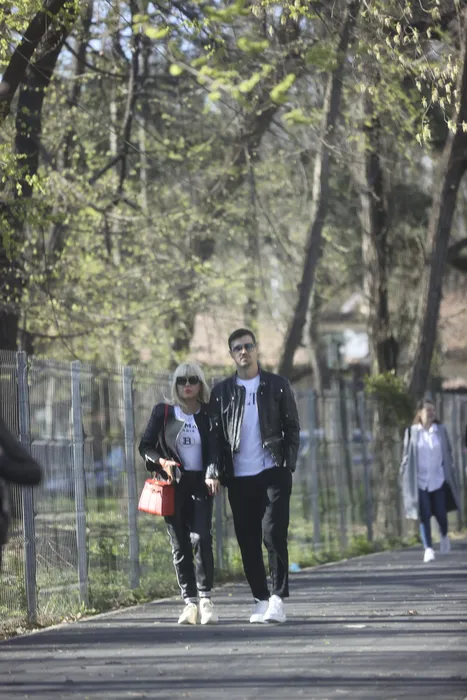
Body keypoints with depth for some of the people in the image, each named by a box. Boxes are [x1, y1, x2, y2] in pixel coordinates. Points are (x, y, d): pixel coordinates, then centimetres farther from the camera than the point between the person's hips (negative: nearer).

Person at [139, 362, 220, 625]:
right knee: (180, 544, 1)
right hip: (173, 484, 1)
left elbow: (215, 449, -2)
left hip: (200, 483, -1)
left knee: (201, 538, -17)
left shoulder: (208, 415, 5)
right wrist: (161, 462, -12)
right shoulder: (163, 413, 6)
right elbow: (145, 446, 8)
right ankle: (190, 602, 7)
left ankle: (205, 598, -11)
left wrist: (213, 474, -21)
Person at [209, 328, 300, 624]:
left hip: (273, 474, -2)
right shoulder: (222, 391, 9)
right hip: (239, 478, 2)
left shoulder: (278, 386, 7)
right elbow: (215, 435, 9)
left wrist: (288, 465, -4)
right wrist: (219, 473, -1)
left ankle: (278, 599, -11)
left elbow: (292, 428, 7)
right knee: (248, 541, 3)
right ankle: (261, 600, 11)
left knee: (273, 534, -14)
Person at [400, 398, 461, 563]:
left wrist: (450, 474, 5)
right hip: (420, 481, -1)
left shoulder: (441, 430, 2)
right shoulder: (412, 432, -2)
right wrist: (404, 478, 1)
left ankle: (444, 536, 37)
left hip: (439, 479, 1)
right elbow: (406, 456, 2)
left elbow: (448, 453, 8)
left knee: (441, 513, 6)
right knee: (424, 515, -6)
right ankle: (428, 548, -3)